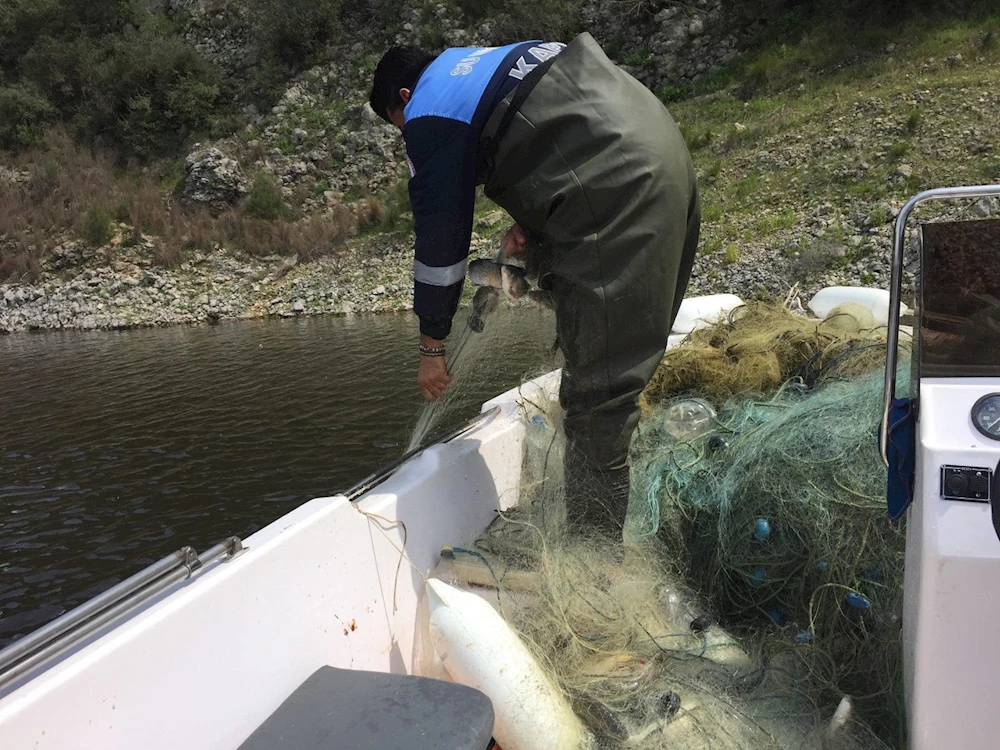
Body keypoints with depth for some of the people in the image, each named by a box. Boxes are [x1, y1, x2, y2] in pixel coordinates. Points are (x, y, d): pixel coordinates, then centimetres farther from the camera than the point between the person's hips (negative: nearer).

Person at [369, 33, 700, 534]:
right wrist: (529, 224, 16)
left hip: (615, 185, -10)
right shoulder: (471, 61, 28)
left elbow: (439, 240, 1)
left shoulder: (428, 115, 1)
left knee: (596, 384, -7)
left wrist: (431, 347, 10)